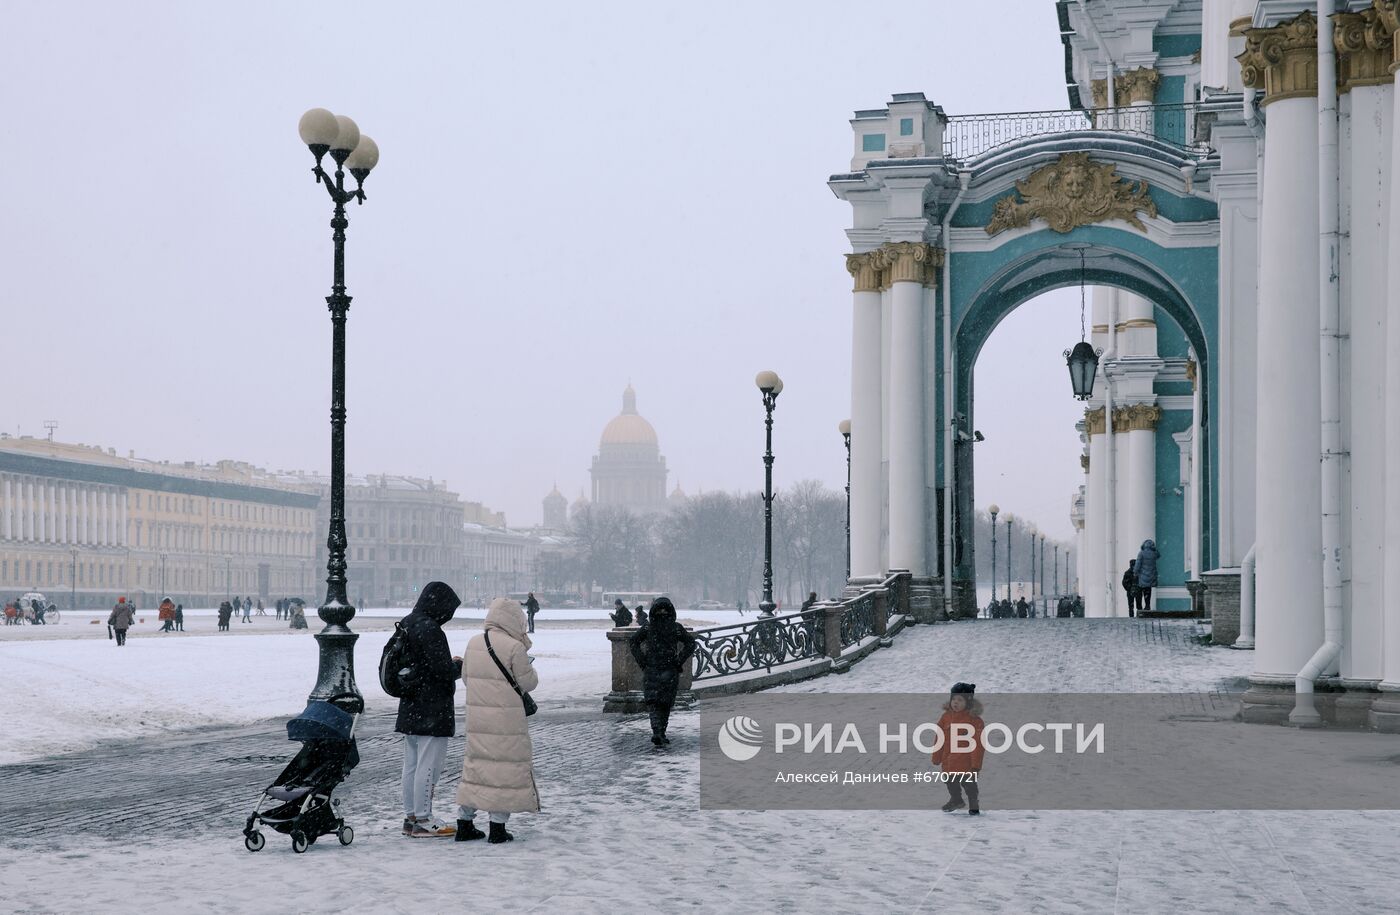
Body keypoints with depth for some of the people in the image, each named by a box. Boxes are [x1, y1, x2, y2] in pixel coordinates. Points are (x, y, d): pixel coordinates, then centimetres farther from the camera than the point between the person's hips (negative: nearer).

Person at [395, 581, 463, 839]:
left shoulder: (408, 626, 9)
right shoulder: (430, 629, -19)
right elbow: (443, 670, -21)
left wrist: (451, 664, 11)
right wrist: (460, 665, 1)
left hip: (411, 708, 9)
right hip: (433, 710, -9)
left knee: (411, 764, 14)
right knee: (428, 765, -3)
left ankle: (411, 817, 21)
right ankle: (423, 821, 0)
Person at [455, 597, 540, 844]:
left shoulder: (473, 643, 4)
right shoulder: (514, 647, -15)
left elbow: (466, 676, 13)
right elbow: (528, 683, -8)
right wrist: (527, 665, 11)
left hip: (476, 716, 6)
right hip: (506, 718, -6)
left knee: (475, 762, 16)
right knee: (506, 766, 3)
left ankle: (464, 822, 18)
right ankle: (497, 827, 3)